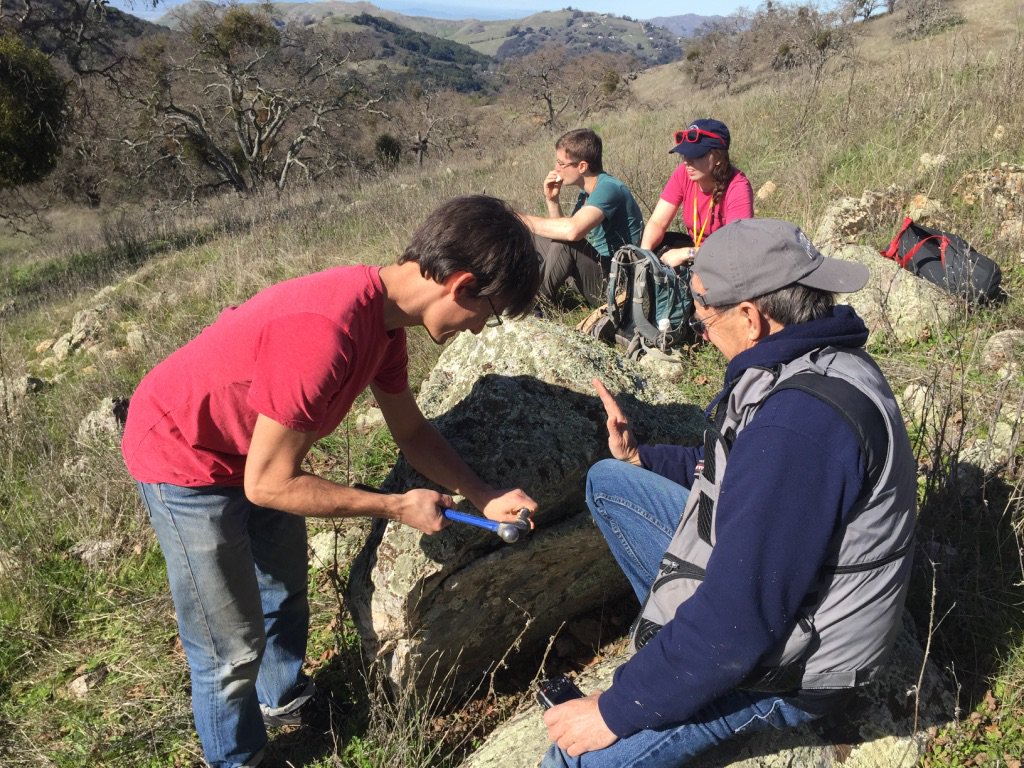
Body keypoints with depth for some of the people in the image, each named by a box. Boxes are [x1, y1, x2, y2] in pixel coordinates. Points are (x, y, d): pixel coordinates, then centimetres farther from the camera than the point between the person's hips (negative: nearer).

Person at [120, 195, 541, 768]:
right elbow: (267, 484, -29)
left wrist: (483, 496, -5)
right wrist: (398, 507, -21)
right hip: (184, 458, -8)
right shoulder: (326, 333, -39)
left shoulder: (386, 311, -10)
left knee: (286, 590, 25)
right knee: (233, 647, 4)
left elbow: (411, 430, 4)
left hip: (254, 444, 9)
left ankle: (282, 699, 52)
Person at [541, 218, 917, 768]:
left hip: (785, 661, -10)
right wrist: (639, 458, 11)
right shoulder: (818, 359, 0)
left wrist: (616, 708, -21)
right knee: (607, 482, 10)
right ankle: (676, 632, 11)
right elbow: (739, 472, 17)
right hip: (765, 580, 10)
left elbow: (739, 623, -31)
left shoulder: (801, 421, -33)